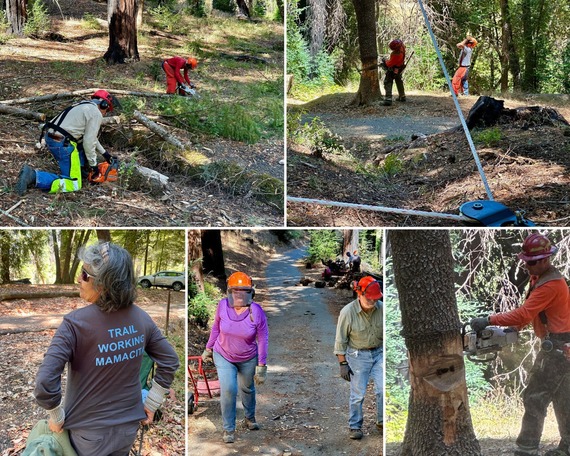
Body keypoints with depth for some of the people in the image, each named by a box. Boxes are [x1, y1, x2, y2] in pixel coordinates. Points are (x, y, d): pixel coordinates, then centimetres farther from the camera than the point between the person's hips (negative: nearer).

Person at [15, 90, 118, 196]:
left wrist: (105, 153, 36)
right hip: (62, 143, -10)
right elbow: (89, 141, -7)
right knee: (74, 185, -8)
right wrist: (94, 165, 3)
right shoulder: (96, 114, -4)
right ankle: (34, 176, -20)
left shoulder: (85, 106, 24)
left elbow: (90, 136, 33)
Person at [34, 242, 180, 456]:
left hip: (89, 432, -4)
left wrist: (57, 417, -11)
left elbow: (45, 383, -28)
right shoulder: (140, 317, -8)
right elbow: (170, 361, 3)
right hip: (129, 427, 4)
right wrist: (151, 404, 10)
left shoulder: (75, 323, -23)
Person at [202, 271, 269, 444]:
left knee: (247, 389, 21)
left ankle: (250, 418, 49)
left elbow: (263, 339, -15)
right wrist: (208, 348, 8)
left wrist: (261, 366, -12)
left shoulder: (257, 312, -25)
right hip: (223, 356, 0)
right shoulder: (222, 306, -20)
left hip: (248, 359, 0)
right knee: (228, 390, -12)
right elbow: (216, 328, -2)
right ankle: (228, 428, 8)